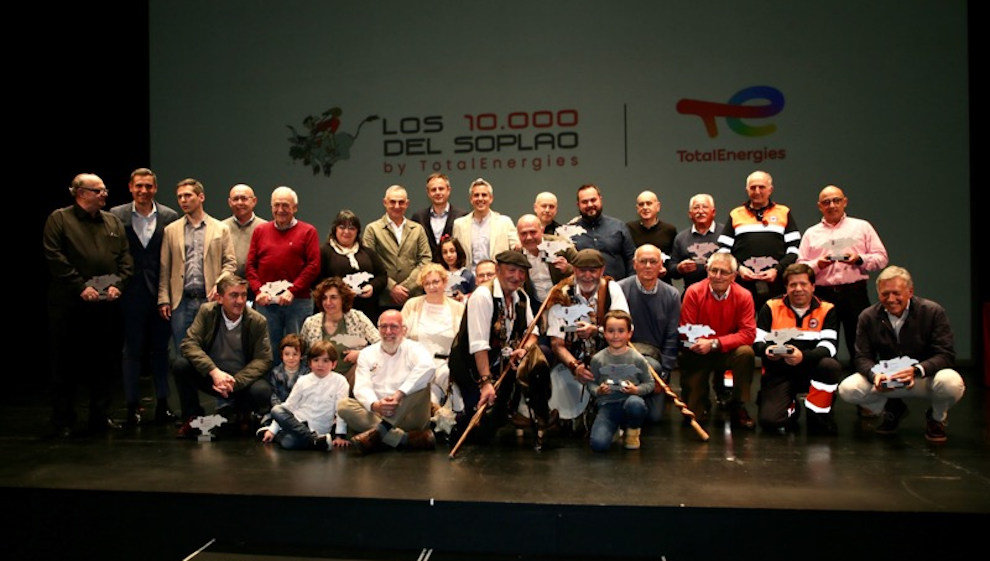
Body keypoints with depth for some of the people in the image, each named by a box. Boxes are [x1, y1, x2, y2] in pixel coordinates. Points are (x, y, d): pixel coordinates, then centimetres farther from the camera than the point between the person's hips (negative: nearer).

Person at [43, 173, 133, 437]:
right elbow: (55, 258, -8)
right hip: (69, 305, -4)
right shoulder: (59, 219, 1)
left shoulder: (113, 222, 15)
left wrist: (118, 284, -5)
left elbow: (126, 258, 11)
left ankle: (100, 417, 19)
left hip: (107, 305, 4)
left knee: (105, 364, 8)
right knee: (66, 364, 2)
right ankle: (63, 422, 12)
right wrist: (80, 286, -14)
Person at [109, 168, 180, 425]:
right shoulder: (117, 216, 3)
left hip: (161, 294, 0)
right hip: (131, 295, 0)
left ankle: (162, 404, 16)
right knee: (132, 351, 7)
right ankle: (133, 405, 14)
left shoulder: (169, 217, 3)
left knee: (160, 350, 8)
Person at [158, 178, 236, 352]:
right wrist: (163, 299, 1)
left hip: (210, 299, -1)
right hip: (181, 301, 1)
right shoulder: (171, 230, 11)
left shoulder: (221, 229, 8)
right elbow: (164, 269, 8)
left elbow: (230, 262, 6)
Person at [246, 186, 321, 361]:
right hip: (265, 302, 2)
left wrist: (292, 291, -12)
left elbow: (314, 265, -4)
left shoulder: (308, 231, 5)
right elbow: (250, 264, 10)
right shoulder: (260, 230, 14)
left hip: (298, 301, -2)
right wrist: (258, 290, -6)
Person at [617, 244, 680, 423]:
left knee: (655, 416, -6)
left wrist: (664, 375, -3)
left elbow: (672, 337, 3)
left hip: (657, 356, 3)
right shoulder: (620, 289, -7)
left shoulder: (671, 295, 2)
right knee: (653, 367, -34)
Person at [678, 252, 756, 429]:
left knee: (745, 353, -34)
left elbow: (748, 333, -18)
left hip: (728, 352, 1)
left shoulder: (743, 296, -10)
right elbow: (686, 330, -9)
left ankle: (737, 407, -12)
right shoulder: (693, 292, -12)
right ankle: (701, 406, 31)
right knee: (693, 417, -11)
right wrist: (698, 342, -28)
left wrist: (714, 343, -28)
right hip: (698, 354, -1)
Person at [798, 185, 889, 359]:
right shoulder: (811, 234, 17)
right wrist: (818, 264, -9)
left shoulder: (862, 227, 14)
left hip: (855, 294, -1)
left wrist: (860, 259, -9)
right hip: (823, 295, 1)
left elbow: (881, 258, 9)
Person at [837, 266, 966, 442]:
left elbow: (946, 355, -16)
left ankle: (937, 417, 3)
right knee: (847, 389, -22)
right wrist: (875, 374, -29)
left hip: (925, 380, -2)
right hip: (886, 380, 2)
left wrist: (916, 370, -36)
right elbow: (862, 357, -5)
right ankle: (892, 410, 12)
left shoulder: (933, 312, -10)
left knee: (952, 384, -36)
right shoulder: (868, 317, -3)